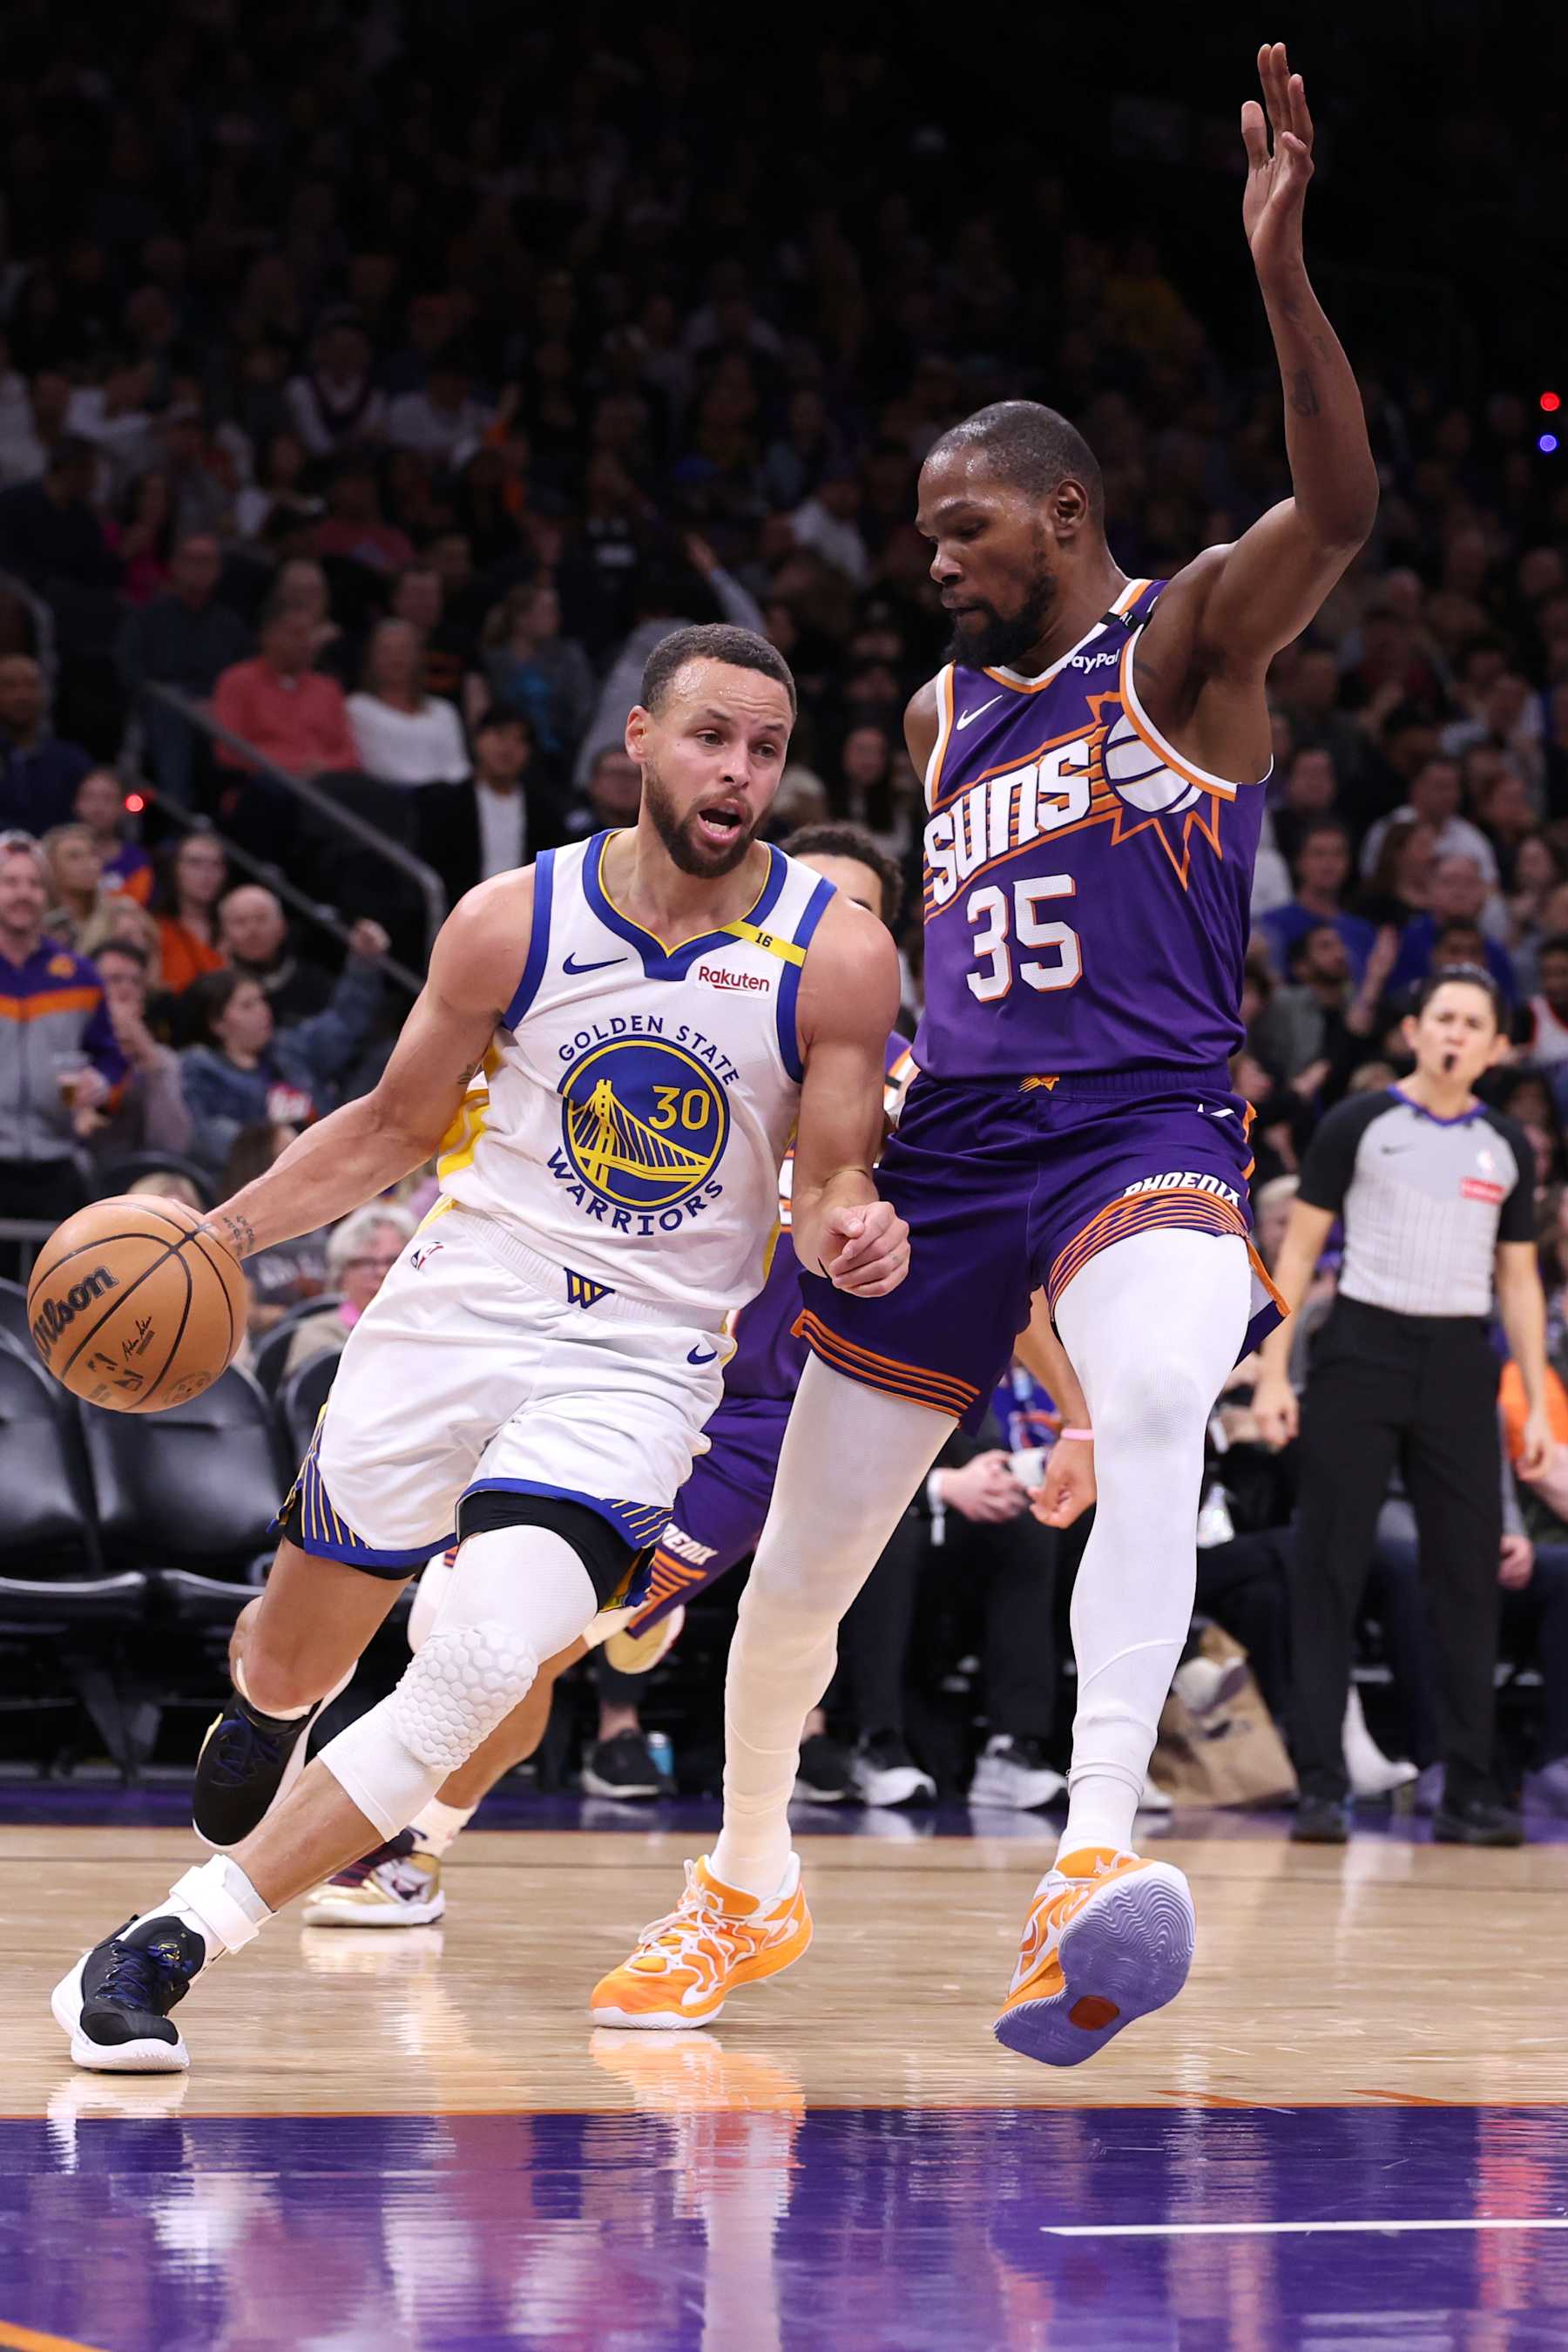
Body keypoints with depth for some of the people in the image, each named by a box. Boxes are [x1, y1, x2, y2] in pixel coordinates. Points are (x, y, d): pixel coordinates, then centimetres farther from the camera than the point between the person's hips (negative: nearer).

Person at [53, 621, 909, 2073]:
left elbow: (836, 1178, -3)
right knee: (290, 1659, 13)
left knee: (481, 1667, -24)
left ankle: (169, 1944, -17)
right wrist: (214, 1235, 0)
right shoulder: (513, 923, -5)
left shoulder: (838, 956, -9)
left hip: (640, 1365, -2)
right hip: (456, 1307, 2)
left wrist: (851, 1227, -27)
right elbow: (395, 1127, 8)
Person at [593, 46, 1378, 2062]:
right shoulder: (941, 717, 17)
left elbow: (1337, 504, -22)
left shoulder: (1186, 643, -2)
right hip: (953, 1142, 6)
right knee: (803, 1550, 9)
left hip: (1145, 1125, -6)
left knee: (1156, 1407, -38)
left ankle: (1093, 1860, -47)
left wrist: (1279, 270, -35)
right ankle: (745, 1890, 33)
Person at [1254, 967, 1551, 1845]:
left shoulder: (1507, 1147, 11)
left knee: (1469, 1577, 1)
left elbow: (1519, 1280, 15)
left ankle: (1471, 1794, 5)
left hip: (1459, 1363, 3)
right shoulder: (1359, 1125, 1)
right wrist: (1272, 1374, -6)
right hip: (1364, 1347, -3)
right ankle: (1322, 1788, -2)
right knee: (1330, 1573, -4)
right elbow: (1299, 1250, 1)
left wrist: (1538, 1404, 7)